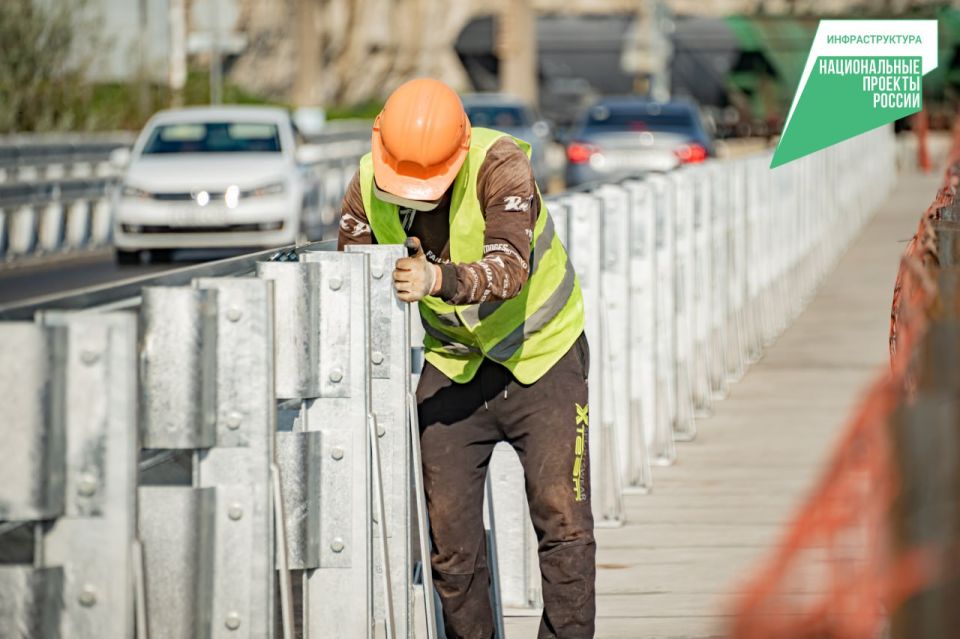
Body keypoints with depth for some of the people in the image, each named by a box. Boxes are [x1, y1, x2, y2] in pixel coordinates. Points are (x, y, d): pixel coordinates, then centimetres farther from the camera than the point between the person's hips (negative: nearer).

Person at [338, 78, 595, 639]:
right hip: (453, 367, 3)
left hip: (542, 356, -3)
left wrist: (440, 280, -58)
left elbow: (509, 268, -40)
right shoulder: (367, 186, -13)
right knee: (450, 534, 0)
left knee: (563, 523, -5)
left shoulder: (501, 165, -27)